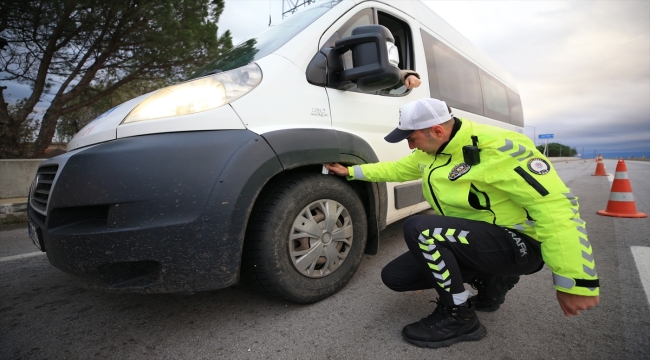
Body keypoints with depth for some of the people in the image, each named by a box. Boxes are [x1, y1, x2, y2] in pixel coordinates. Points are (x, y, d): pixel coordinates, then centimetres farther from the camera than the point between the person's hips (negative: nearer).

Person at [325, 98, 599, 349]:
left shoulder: (499, 148, -23)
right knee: (394, 276, 3)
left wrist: (576, 283, -25)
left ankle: (459, 317, -8)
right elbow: (397, 169, 17)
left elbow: (555, 205, -24)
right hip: (468, 239, 9)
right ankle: (489, 280, 14)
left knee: (418, 228, -30)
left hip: (516, 244, -8)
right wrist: (351, 171, 16)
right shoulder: (431, 151, 2)